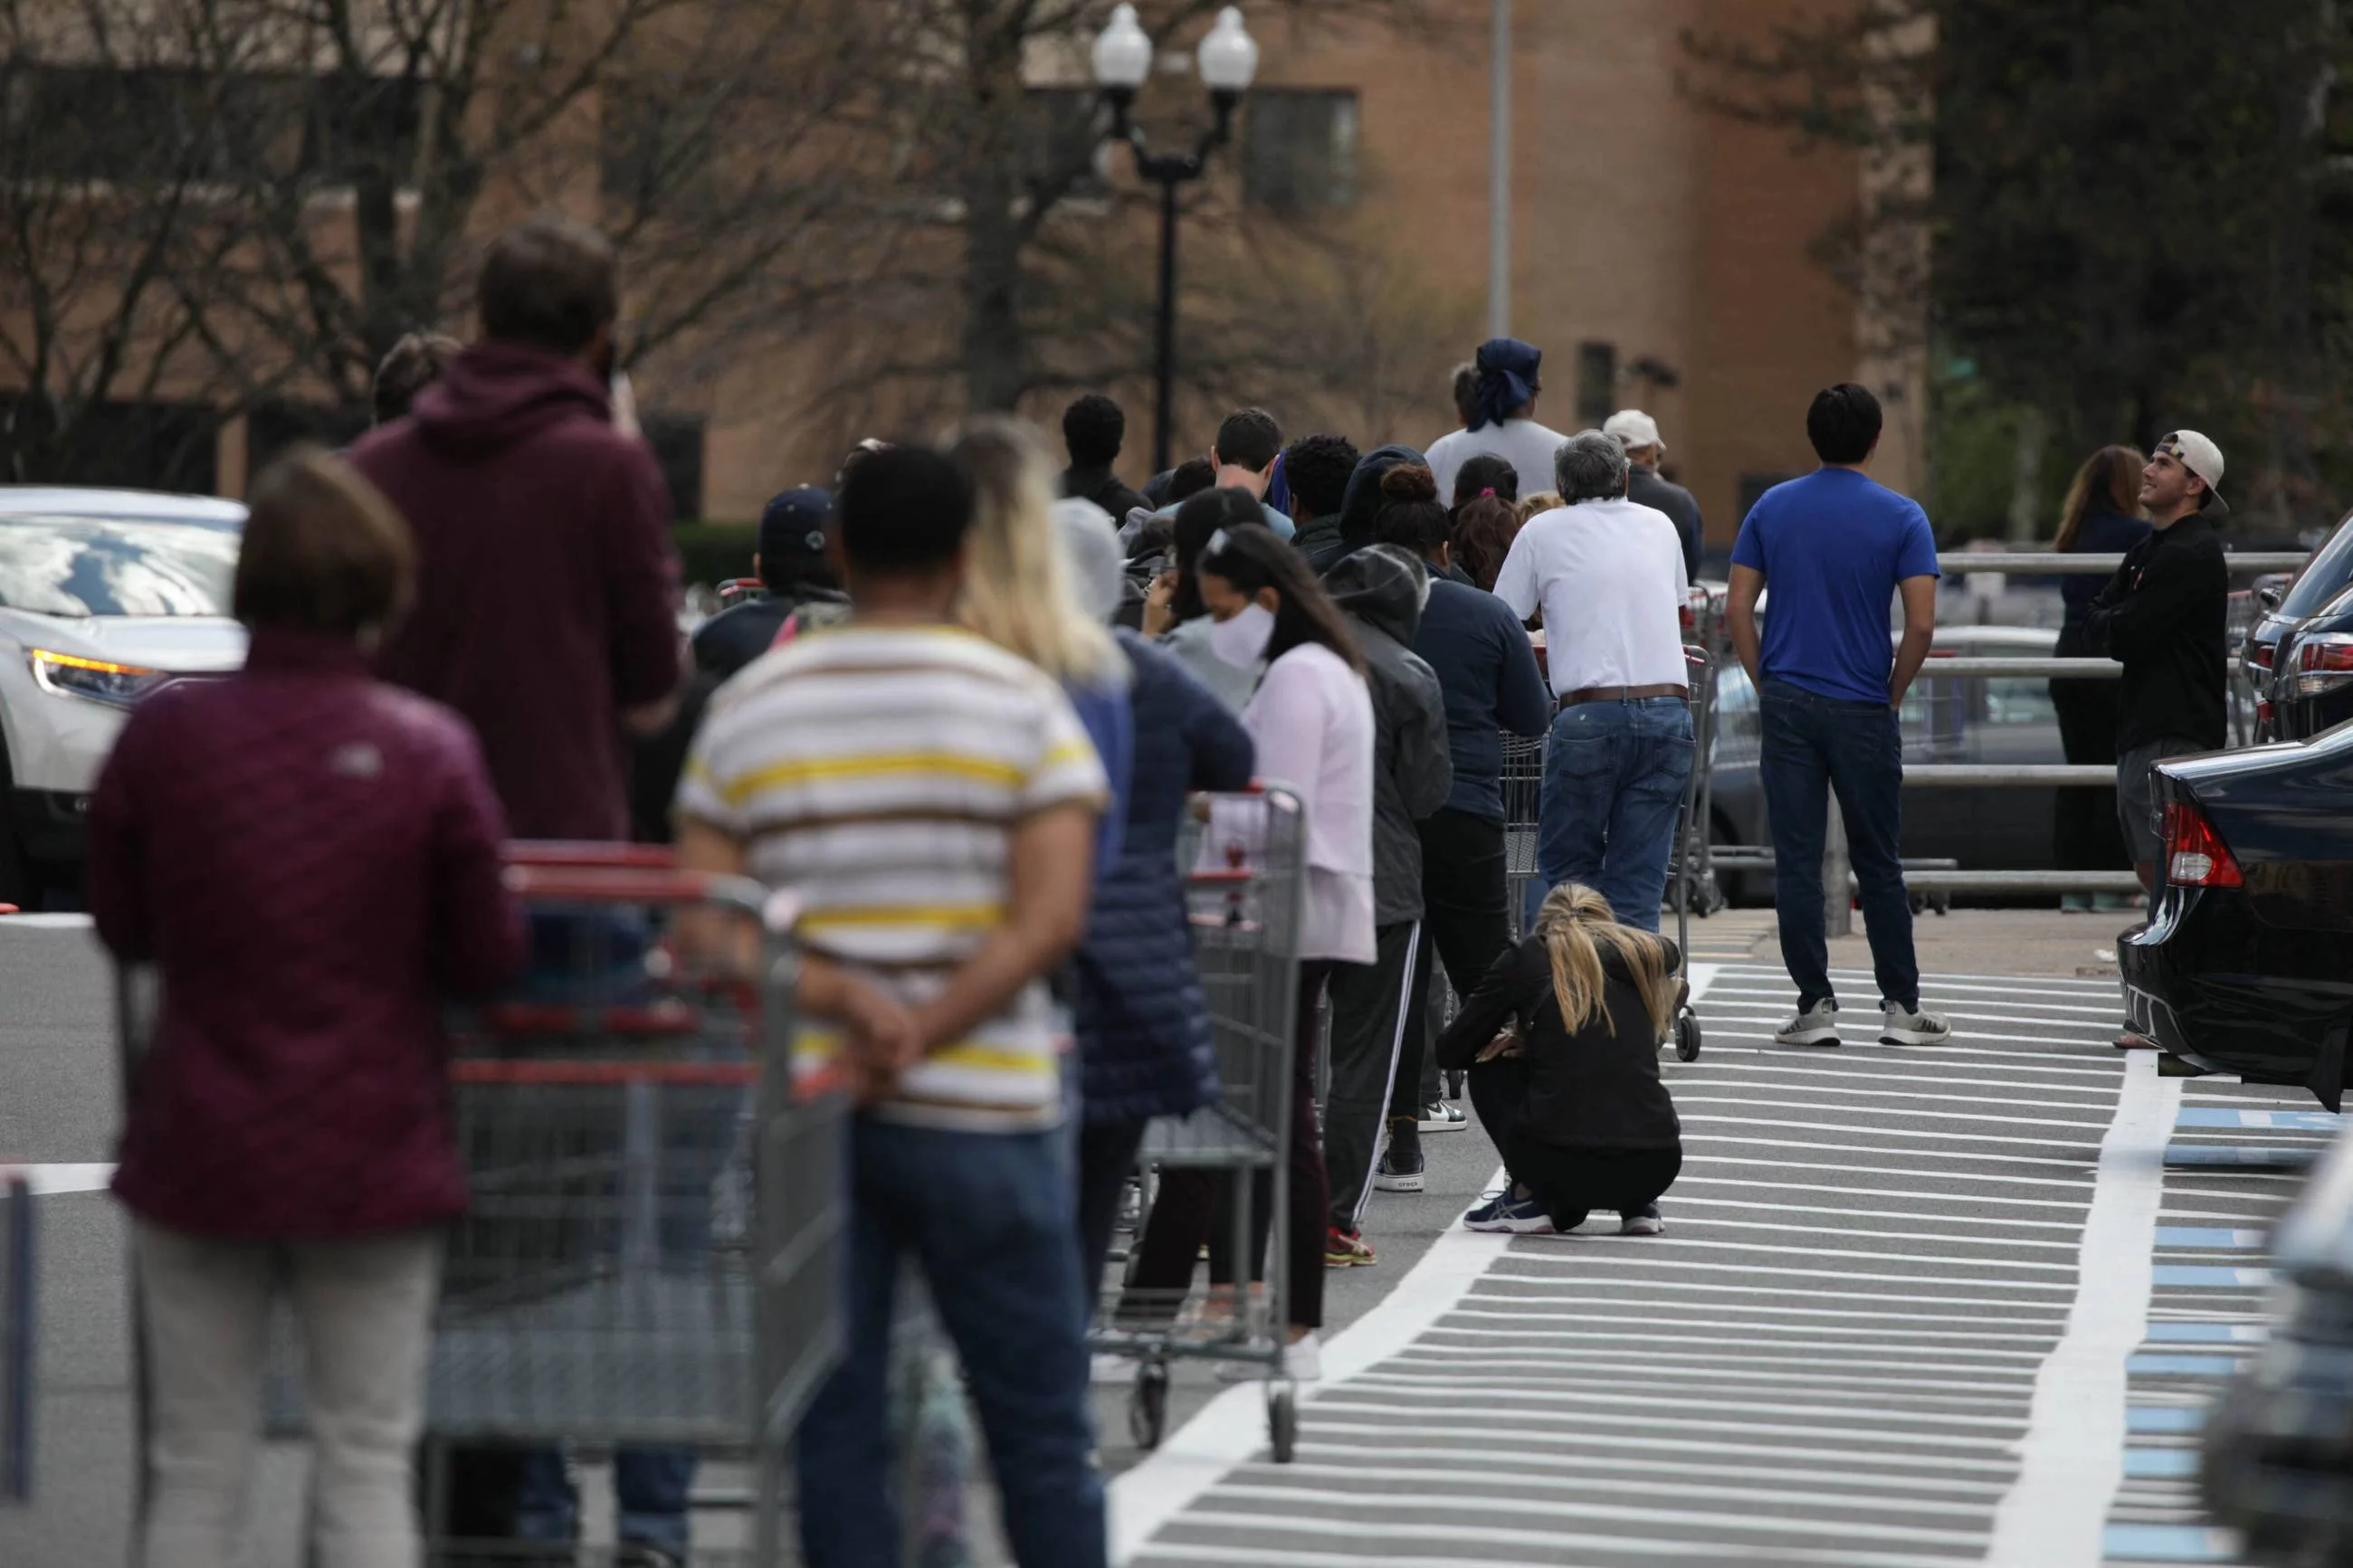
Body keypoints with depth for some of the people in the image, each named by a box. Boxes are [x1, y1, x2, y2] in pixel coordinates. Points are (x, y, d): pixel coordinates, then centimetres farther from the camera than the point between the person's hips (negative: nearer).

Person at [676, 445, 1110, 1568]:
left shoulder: (747, 708, 5)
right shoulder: (1023, 703, -2)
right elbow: (1047, 922, -13)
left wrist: (844, 996, -12)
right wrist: (919, 1040, -15)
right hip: (980, 1109, -2)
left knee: (834, 1427, 5)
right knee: (1039, 1431, 5)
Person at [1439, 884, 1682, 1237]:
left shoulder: (1527, 959, 9)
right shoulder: (1640, 956, 15)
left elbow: (1450, 1053, 15)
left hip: (1561, 1165, -3)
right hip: (1652, 1169, 3)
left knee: (1492, 1063, 24)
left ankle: (1527, 1198, 13)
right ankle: (1637, 1205, 16)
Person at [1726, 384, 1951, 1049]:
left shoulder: (1772, 508, 4)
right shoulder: (1901, 518, -5)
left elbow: (1737, 609, 1)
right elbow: (1922, 624, -11)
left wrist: (1765, 683, 9)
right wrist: (1894, 691, 3)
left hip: (1787, 705, 1)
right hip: (1863, 713, -1)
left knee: (1797, 862, 2)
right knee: (1878, 863, 8)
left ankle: (1815, 1003, 1)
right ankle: (1900, 1005, 11)